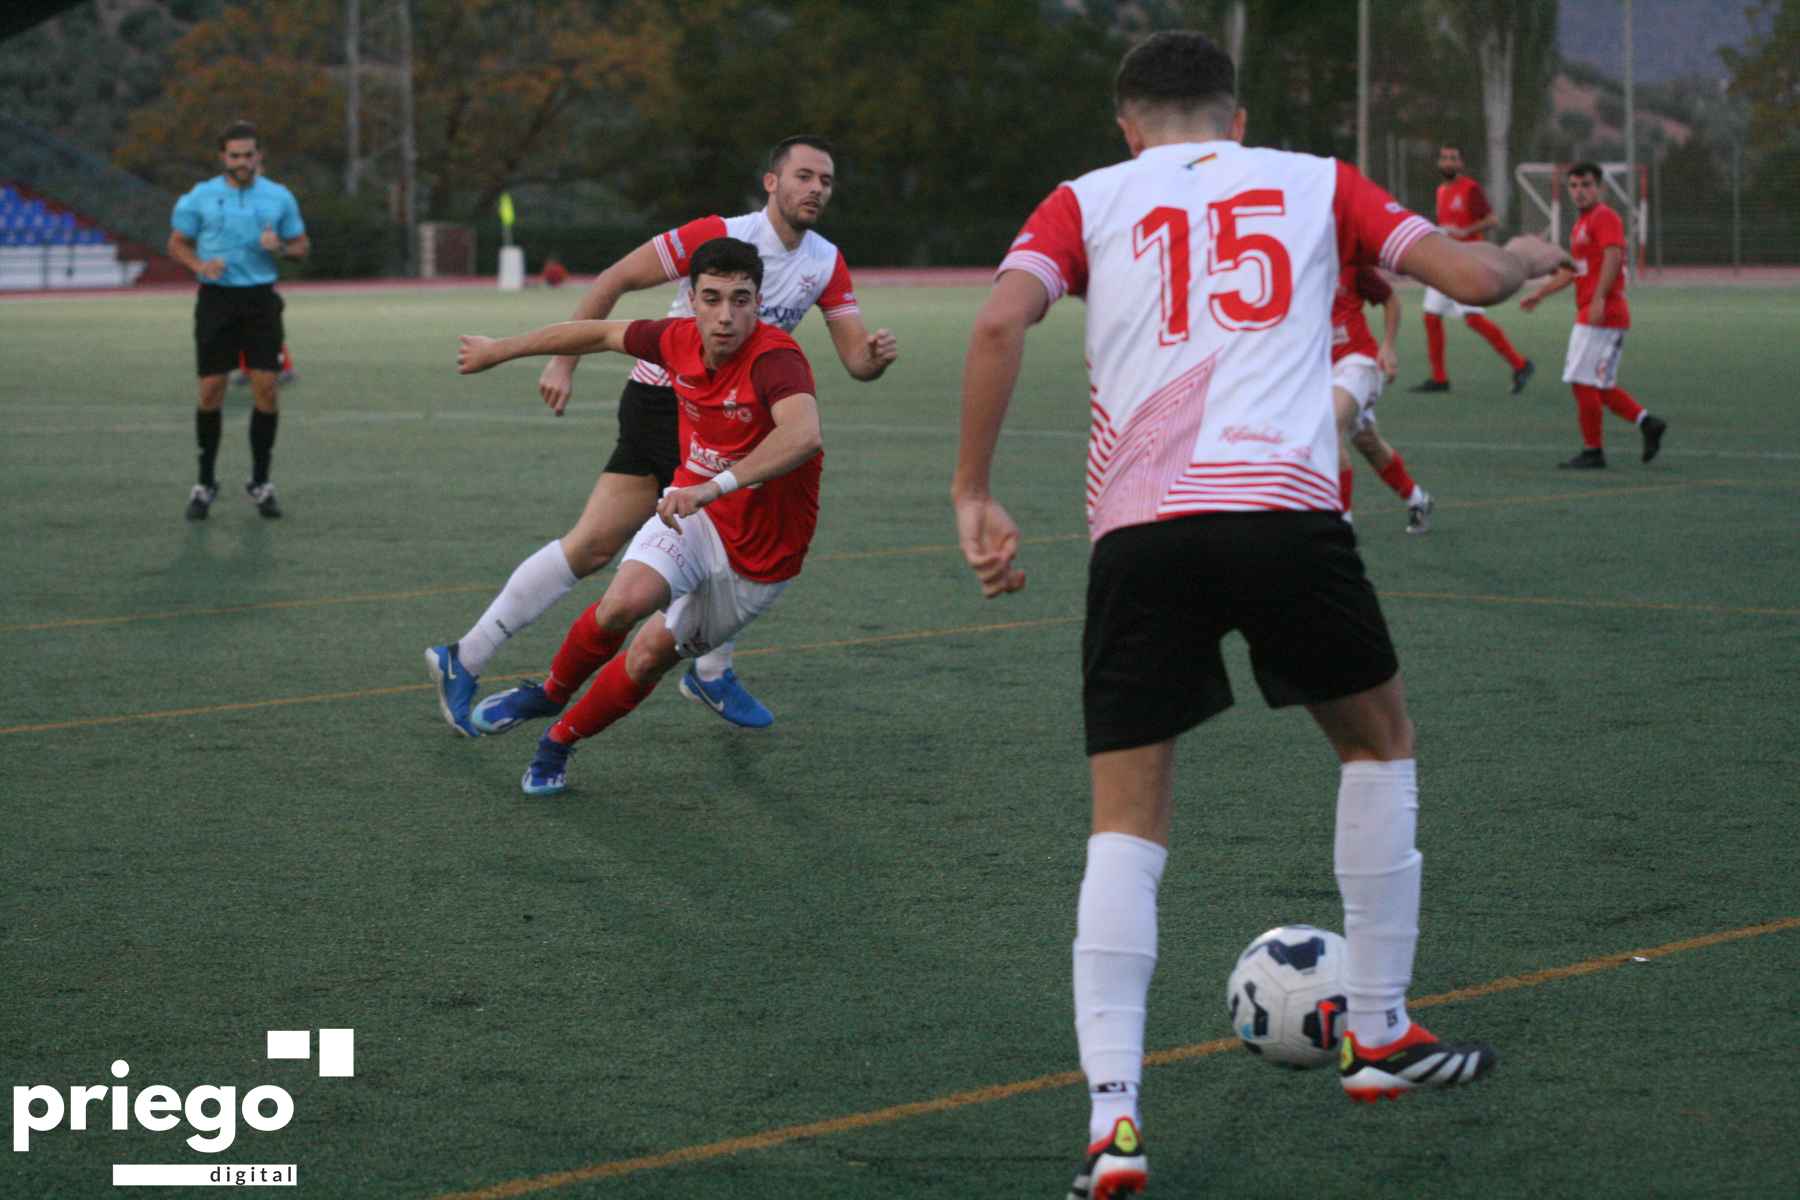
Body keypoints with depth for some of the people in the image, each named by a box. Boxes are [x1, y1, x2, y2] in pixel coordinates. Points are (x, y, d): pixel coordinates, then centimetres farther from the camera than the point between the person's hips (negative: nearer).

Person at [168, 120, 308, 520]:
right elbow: (177, 243, 8)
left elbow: (301, 244, 12)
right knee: (211, 390, -2)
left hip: (261, 299, 1)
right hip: (216, 299, -1)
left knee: (266, 388, -5)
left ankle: (260, 483, 9)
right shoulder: (200, 197, 1)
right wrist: (200, 265, -13)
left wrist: (280, 247, -11)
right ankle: (205, 484, 11)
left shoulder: (279, 197, 5)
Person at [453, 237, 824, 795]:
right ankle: (551, 692, 6)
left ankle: (561, 740, 30)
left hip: (760, 555, -3)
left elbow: (803, 434, -51)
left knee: (649, 658, 3)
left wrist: (714, 487, -60)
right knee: (622, 603, -24)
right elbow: (601, 332, 8)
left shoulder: (775, 359, -31)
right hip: (695, 511, 3)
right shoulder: (679, 339, -12)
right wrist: (500, 349, 19)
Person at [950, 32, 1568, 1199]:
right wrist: (1530, 253, 36)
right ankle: (1382, 1034, 32)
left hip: (1138, 530, 0)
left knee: (1127, 821, 9)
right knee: (1380, 738, 26)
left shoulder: (1088, 199, 16)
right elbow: (1472, 276, 13)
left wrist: (974, 496, 2)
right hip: (1284, 509, 0)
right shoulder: (1315, 182, 18)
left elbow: (1000, 320, -2)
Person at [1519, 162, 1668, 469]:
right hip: (1587, 315, 10)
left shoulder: (1604, 217, -8)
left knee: (1583, 382, -7)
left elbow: (1613, 256, -22)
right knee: (1600, 386, 11)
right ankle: (1647, 423, 13)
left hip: (1601, 316, -10)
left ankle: (1593, 451, 0)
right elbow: (1572, 270, 32)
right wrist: (1540, 293, 32)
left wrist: (1599, 299, -32)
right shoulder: (1581, 224, 21)